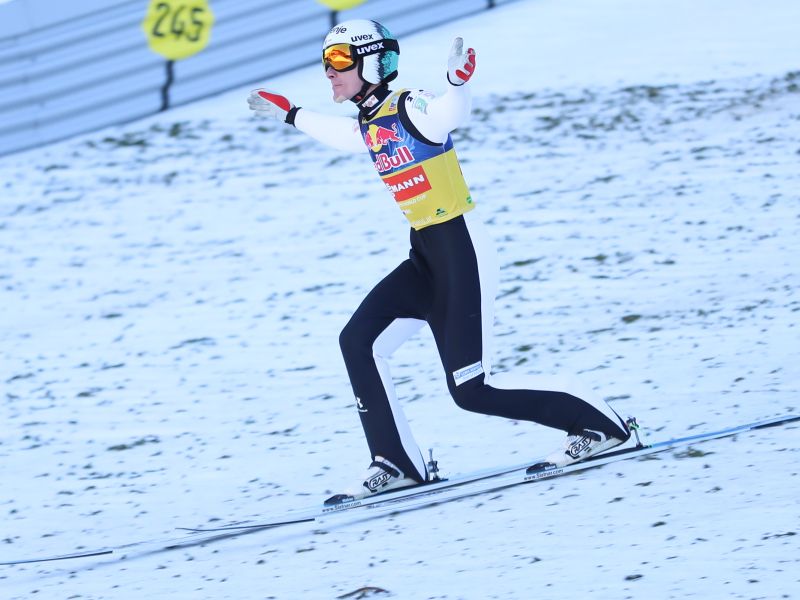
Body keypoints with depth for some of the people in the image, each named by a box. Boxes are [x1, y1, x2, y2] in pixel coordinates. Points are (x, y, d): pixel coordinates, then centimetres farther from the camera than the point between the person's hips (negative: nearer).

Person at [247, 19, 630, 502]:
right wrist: (290, 114, 46)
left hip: (462, 253, -9)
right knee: (359, 343, -1)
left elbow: (450, 114, -33)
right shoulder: (369, 125, 11)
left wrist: (459, 81, -54)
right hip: (425, 258, 9)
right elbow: (343, 133, 34)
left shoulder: (411, 110, -14)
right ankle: (398, 464, 7)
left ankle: (599, 425, 5)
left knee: (472, 390, -9)